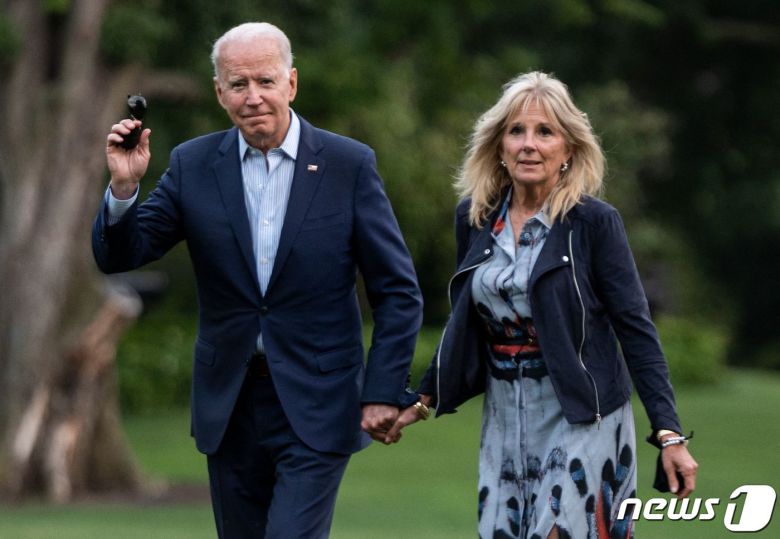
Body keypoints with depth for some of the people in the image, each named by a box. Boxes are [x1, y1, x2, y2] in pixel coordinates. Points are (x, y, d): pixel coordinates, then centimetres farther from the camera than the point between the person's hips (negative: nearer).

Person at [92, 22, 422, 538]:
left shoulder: (349, 165, -5)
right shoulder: (193, 165, 2)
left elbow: (398, 294, -2)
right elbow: (119, 256, 0)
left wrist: (385, 393, -9)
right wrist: (123, 186, -18)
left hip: (316, 409, -3)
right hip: (231, 403, 3)